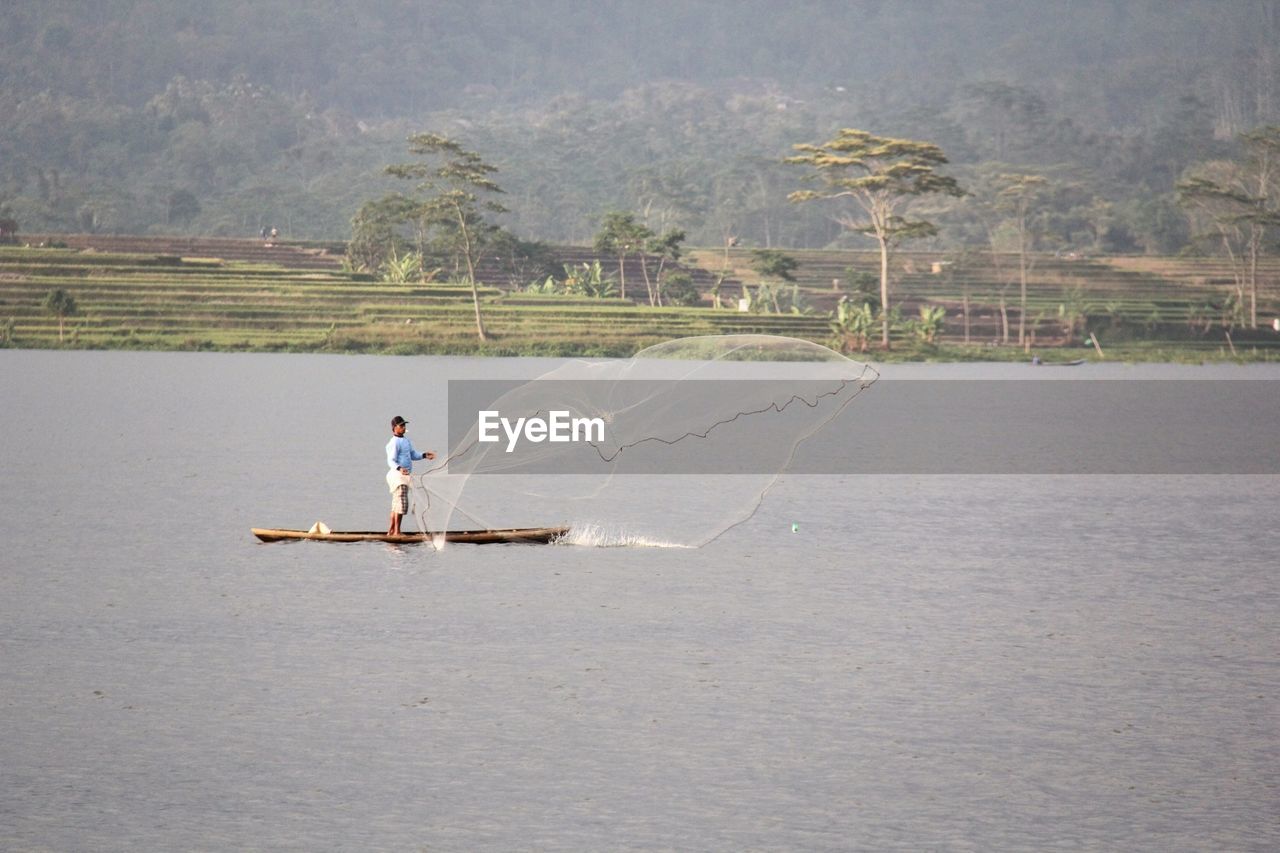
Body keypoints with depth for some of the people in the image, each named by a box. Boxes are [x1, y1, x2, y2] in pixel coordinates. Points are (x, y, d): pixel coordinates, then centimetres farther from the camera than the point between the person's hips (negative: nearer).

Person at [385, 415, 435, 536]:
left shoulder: (406, 441, 17)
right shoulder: (394, 443, -14)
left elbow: (413, 455, 24)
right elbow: (391, 461, -23)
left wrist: (424, 455, 8)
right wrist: (399, 468, -40)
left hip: (405, 476, 10)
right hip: (397, 475, -10)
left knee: (397, 504, 15)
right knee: (401, 503, -13)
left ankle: (390, 531, 22)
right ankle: (396, 531, -13)